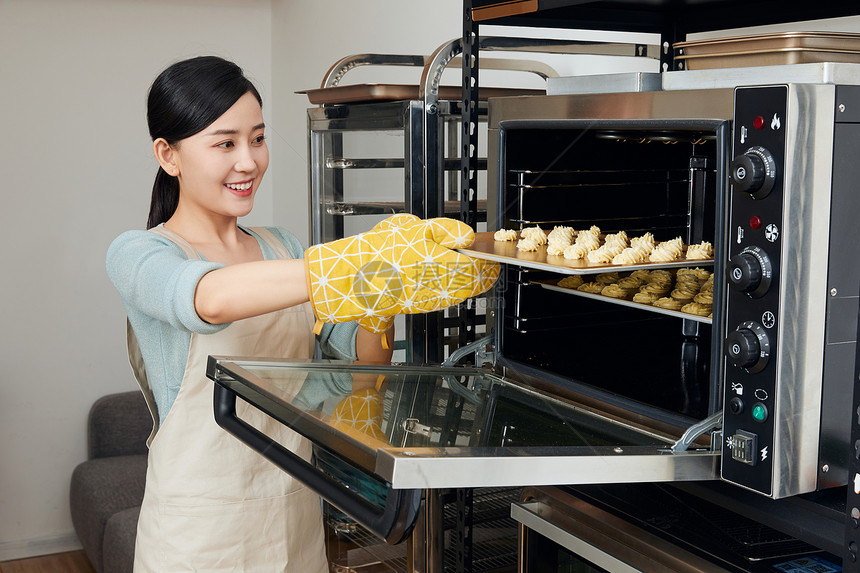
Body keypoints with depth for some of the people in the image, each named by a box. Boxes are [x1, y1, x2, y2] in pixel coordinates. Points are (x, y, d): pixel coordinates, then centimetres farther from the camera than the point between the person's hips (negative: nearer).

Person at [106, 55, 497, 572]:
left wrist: (380, 293, -20)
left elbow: (366, 359, 1)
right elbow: (211, 298, -33)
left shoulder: (280, 246, 9)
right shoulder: (136, 255, -10)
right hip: (198, 531, -5)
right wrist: (366, 262, -43)